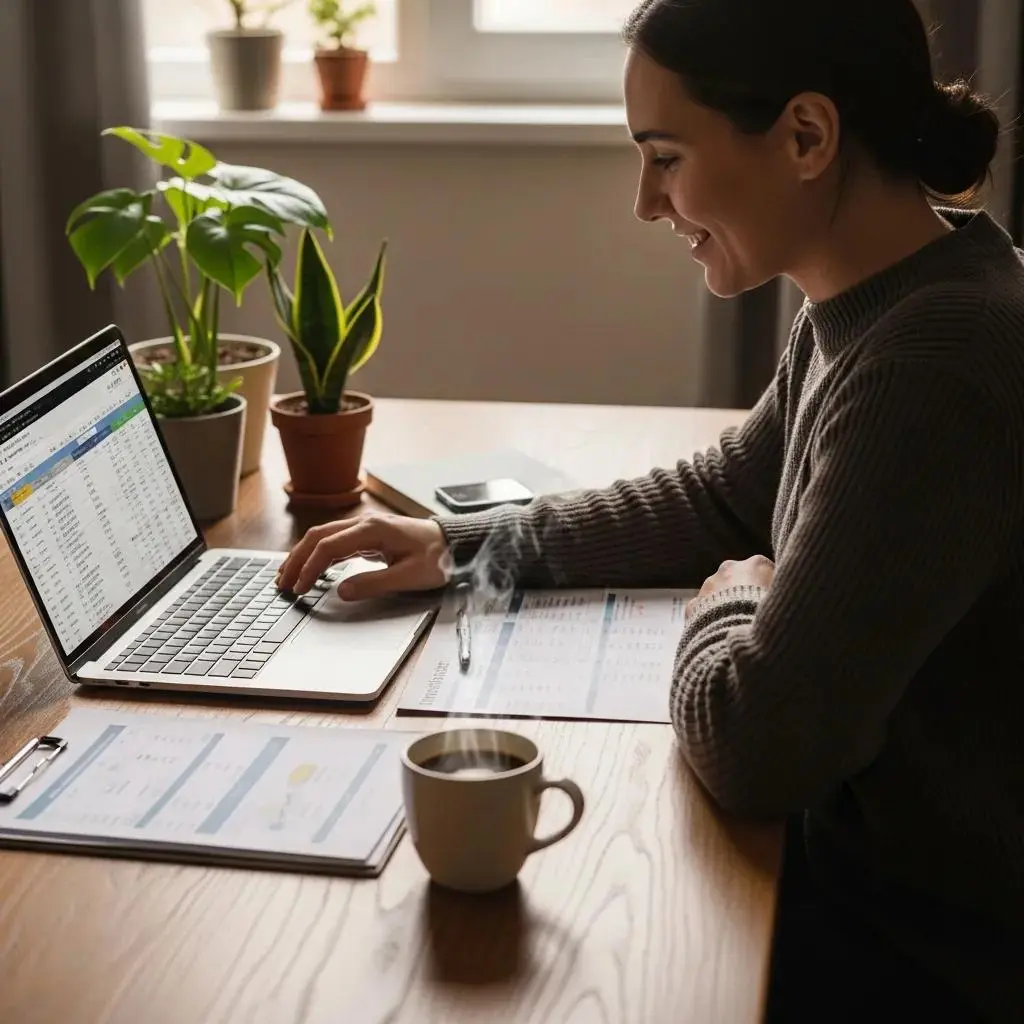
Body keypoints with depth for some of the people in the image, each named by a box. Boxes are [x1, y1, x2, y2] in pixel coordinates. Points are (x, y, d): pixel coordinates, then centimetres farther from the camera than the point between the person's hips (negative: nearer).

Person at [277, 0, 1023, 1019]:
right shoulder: (867, 309, 1)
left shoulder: (937, 365, -30)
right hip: (867, 860, 8)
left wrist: (729, 606, -7)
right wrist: (462, 544, 6)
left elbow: (753, 744, -29)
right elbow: (721, 498, 15)